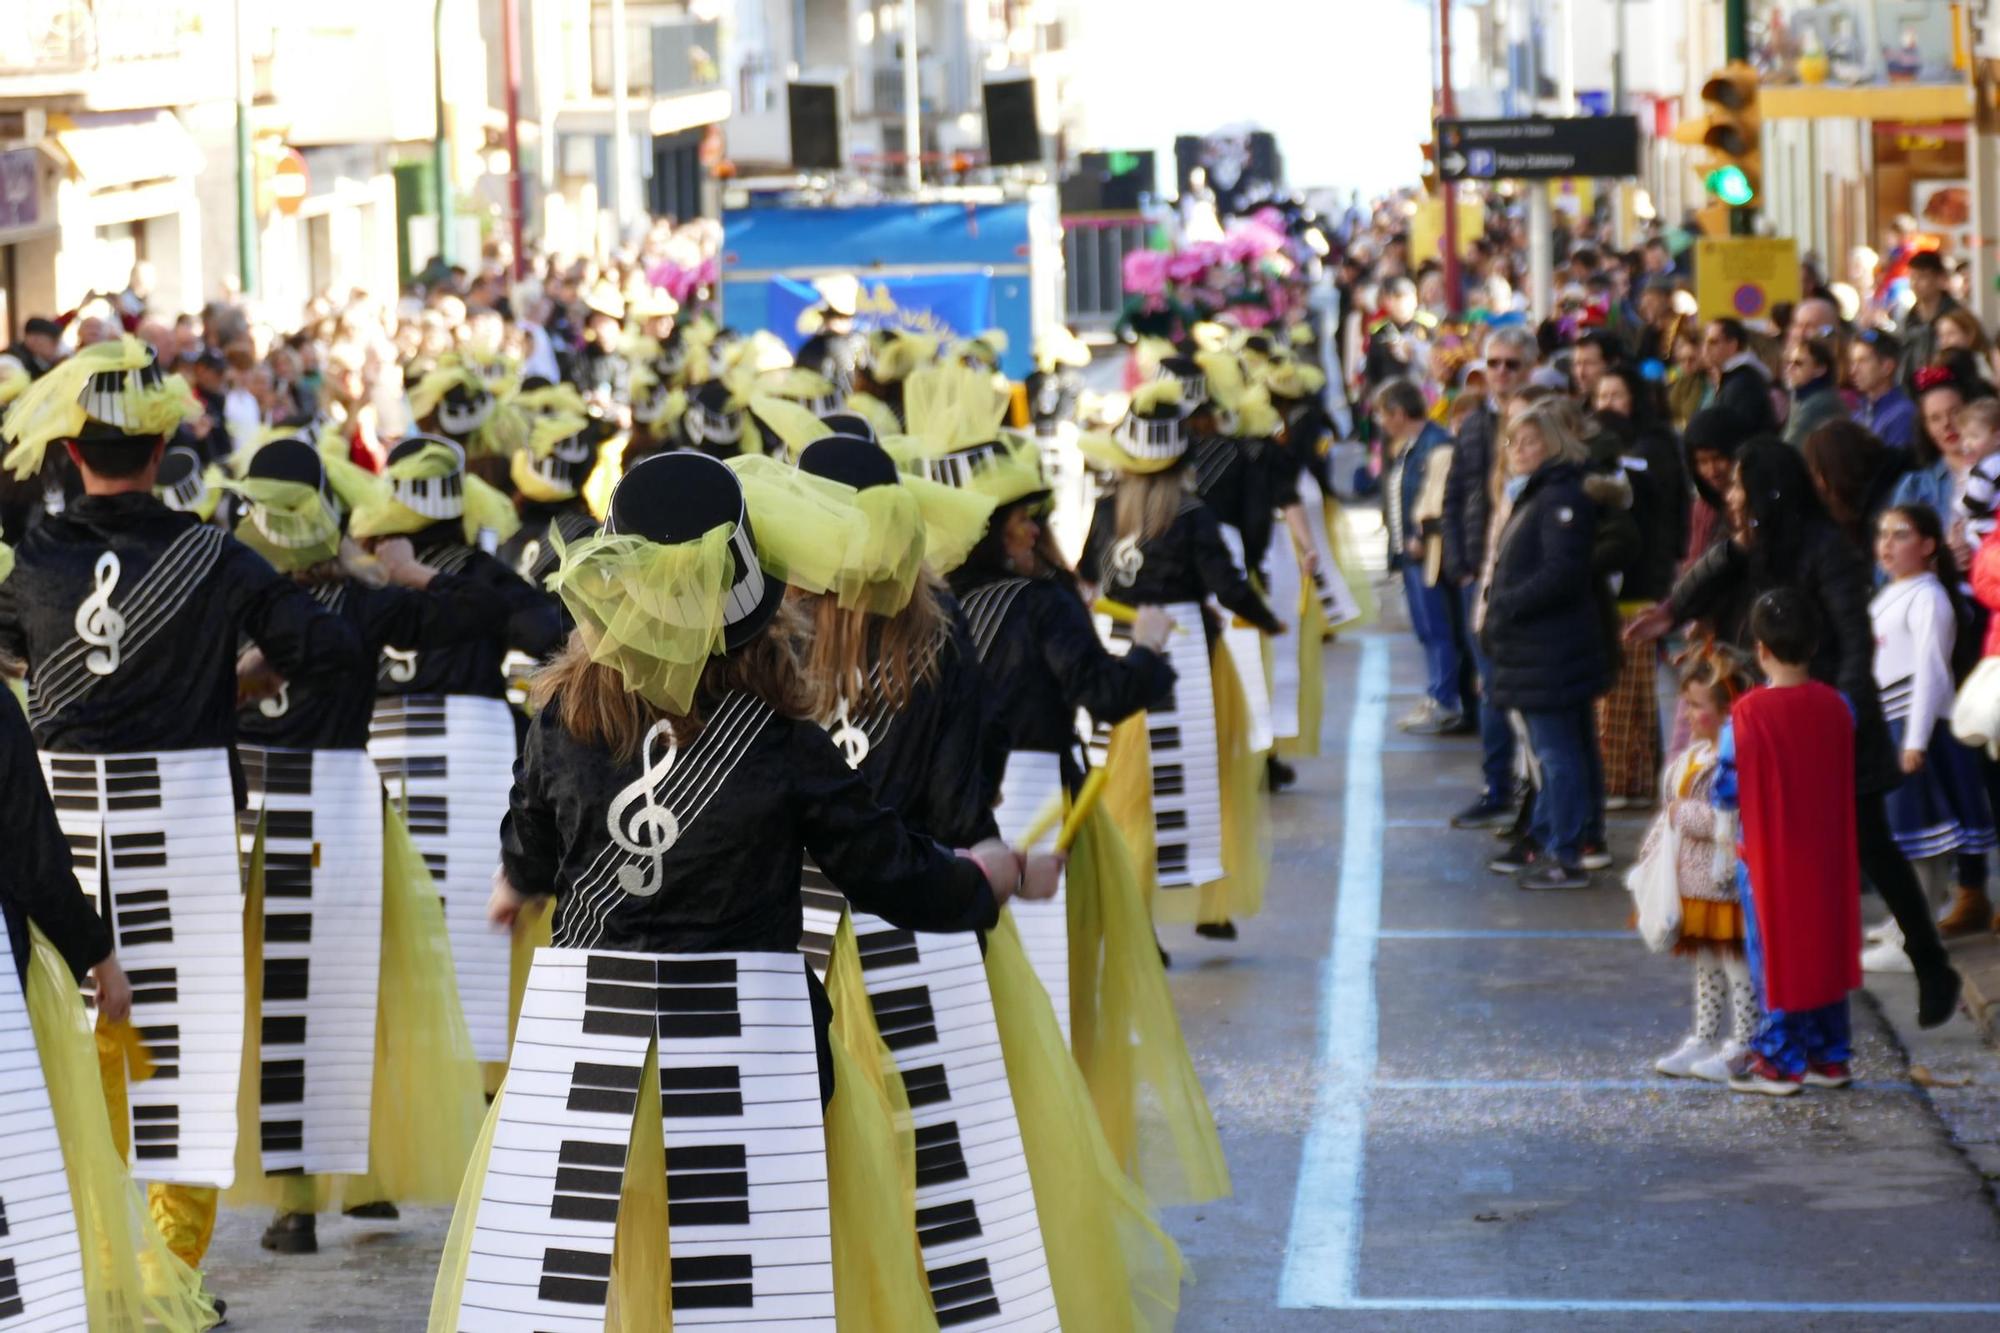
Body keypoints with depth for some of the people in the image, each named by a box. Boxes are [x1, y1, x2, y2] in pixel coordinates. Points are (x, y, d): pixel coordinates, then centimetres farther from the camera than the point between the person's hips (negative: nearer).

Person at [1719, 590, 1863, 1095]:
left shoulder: (1747, 714, -18)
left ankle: (1779, 1060, 10)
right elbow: (1845, 777, 8)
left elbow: (1727, 791, -12)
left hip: (1769, 857, -4)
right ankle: (1829, 1055, 20)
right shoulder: (1836, 707, -5)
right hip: (1826, 855, 4)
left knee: (1774, 954, 6)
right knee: (1825, 947, 14)